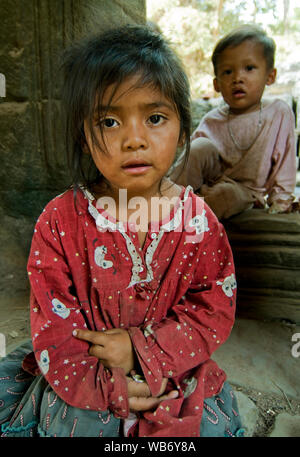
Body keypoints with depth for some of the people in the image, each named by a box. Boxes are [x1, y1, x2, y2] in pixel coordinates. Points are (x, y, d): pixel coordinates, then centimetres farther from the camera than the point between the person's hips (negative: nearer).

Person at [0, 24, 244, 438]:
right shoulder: (59, 221, -13)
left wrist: (141, 347, -20)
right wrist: (107, 386, -19)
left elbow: (217, 307, -8)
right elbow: (51, 323, -10)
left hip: (175, 379, 1)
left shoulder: (198, 219, -10)